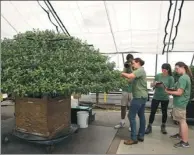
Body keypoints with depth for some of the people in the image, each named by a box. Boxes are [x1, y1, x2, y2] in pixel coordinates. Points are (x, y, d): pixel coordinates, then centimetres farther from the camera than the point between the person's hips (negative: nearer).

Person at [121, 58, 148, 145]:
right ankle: (141, 136, 23)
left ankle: (134, 138, -1)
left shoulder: (140, 70, -14)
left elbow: (130, 76, -30)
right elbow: (132, 77, 11)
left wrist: (123, 73, -12)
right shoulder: (140, 71, 19)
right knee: (141, 115, 13)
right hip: (143, 96, 11)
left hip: (139, 96, -11)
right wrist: (125, 75, -3)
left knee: (131, 116, -6)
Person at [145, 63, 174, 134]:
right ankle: (149, 127, 13)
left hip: (165, 98, 0)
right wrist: (154, 84, -18)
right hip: (156, 97, 0)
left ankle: (163, 127, 33)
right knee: (152, 112, 1)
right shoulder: (158, 75, -4)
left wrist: (164, 87, -25)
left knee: (164, 112, 14)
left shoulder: (171, 78, -8)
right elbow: (152, 85, 5)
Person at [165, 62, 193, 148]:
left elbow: (179, 92, -22)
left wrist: (168, 92, -11)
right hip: (181, 102, 10)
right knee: (180, 120, 21)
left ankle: (185, 142, 2)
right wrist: (172, 90, 10)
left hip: (180, 103, -10)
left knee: (182, 121, -5)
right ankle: (180, 135, 36)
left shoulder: (182, 78, -20)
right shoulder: (187, 76, 12)